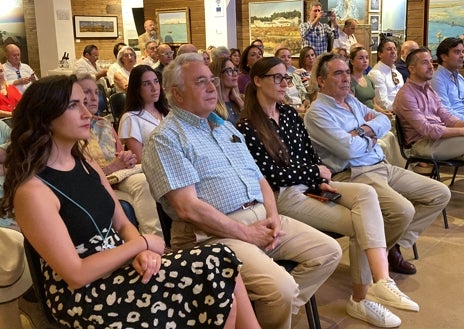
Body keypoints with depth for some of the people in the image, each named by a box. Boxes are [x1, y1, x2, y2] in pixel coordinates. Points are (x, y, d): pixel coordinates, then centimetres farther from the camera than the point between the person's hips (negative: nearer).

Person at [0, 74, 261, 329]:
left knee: (219, 262, -13)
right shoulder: (32, 191, -17)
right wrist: (143, 243, -12)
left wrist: (141, 252, -12)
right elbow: (76, 275, -18)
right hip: (84, 298, -7)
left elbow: (122, 225, 9)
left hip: (120, 268, 7)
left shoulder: (86, 164, 7)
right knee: (216, 273, -18)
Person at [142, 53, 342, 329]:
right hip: (213, 233, -8)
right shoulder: (167, 139, -8)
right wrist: (246, 233, -15)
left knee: (329, 251, 2)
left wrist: (273, 216, -1)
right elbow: (188, 208, -17)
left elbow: (259, 178, 19)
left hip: (261, 217, 9)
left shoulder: (226, 127, 19)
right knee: (281, 286, -27)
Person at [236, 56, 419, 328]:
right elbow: (271, 175, -15)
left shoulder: (290, 113, 13)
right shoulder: (247, 127, -10)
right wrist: (318, 172, -6)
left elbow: (311, 153, 15)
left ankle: (382, 281, -25)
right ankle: (361, 300, -4)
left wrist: (322, 183, -4)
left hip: (310, 184, 7)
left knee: (367, 193, -21)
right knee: (361, 224, -16)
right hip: (283, 195, -7)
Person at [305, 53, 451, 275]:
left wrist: (365, 129, -8)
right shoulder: (317, 113, -10)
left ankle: (394, 244, 5)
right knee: (403, 210, -32)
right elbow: (349, 149, -20)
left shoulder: (351, 100, 18)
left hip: (383, 167, 10)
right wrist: (370, 139, 0)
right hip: (354, 175, -10)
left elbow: (384, 121, 12)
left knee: (440, 193, 5)